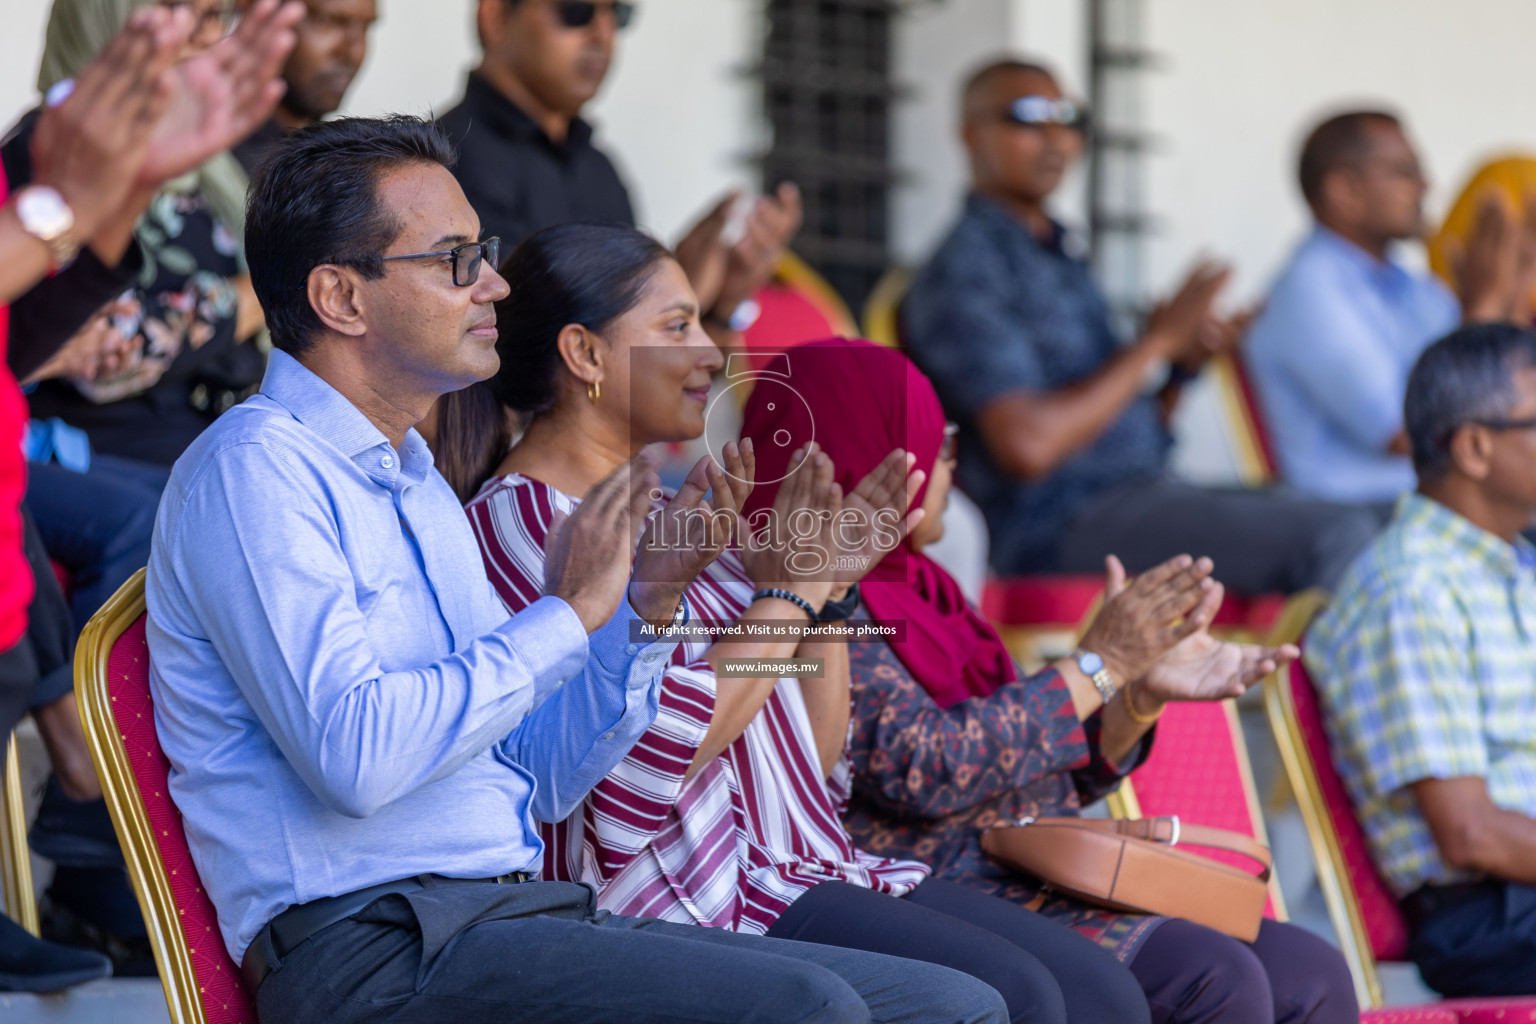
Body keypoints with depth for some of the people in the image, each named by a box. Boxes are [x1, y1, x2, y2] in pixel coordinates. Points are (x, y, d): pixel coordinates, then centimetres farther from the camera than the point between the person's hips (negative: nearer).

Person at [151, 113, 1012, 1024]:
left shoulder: (421, 490, 23)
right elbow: (353, 757, -21)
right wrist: (564, 614, -11)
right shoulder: (253, 469, -6)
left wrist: (646, 607, 7)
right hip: (368, 948, -9)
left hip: (523, 915, 9)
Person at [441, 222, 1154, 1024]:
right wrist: (790, 589, -5)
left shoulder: (666, 508, 21)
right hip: (686, 890, -9)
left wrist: (831, 585, 7)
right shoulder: (516, 519, -6)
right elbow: (667, 738, -18)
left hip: (803, 863, 9)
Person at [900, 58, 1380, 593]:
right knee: (1336, 541, -22)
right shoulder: (963, 271, -7)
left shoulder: (1058, 258, 23)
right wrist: (1157, 343, -11)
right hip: (1065, 523, -10)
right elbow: (1027, 445, -20)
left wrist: (1185, 362, 2)